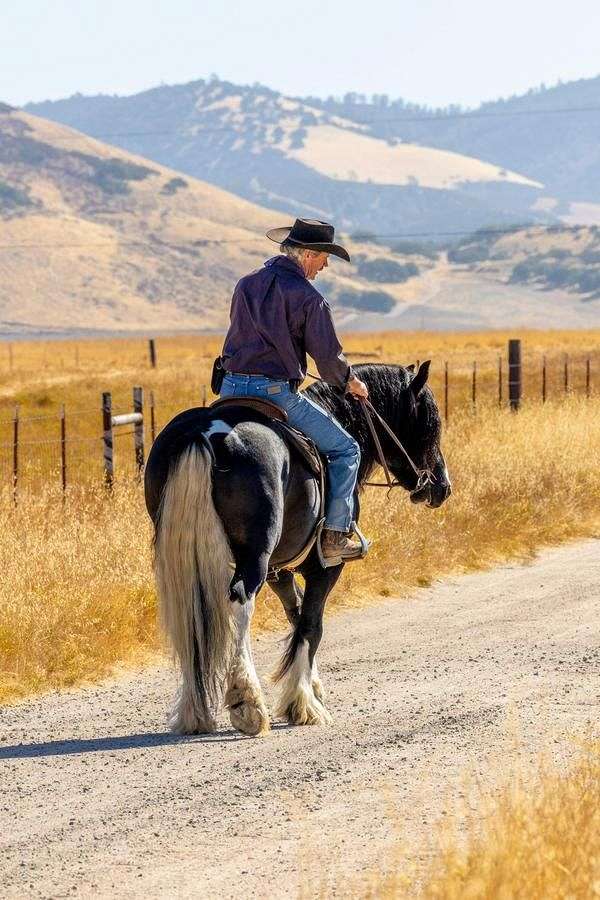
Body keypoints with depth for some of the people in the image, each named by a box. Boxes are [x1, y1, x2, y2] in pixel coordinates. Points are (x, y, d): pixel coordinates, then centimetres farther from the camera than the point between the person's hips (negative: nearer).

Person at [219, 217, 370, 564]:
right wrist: (350, 382, 11)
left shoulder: (246, 285, 12)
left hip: (232, 389, 6)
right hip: (277, 392, -6)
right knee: (345, 449, 7)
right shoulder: (308, 297, -8)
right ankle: (335, 535, -2)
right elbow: (328, 356, -8)